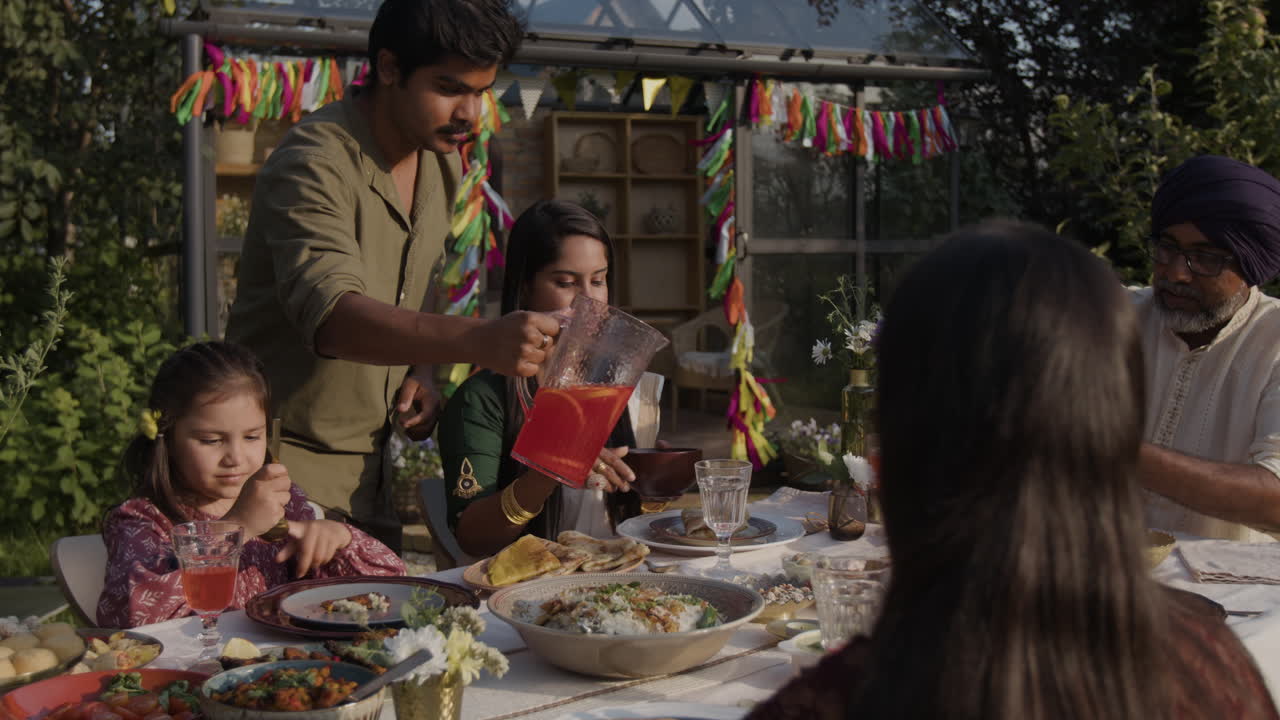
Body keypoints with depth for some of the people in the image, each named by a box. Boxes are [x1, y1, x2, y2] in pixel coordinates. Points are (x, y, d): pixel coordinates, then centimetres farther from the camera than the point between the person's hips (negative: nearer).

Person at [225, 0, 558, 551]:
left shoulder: (443, 163, 6)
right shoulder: (312, 164, -21)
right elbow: (331, 314, -38)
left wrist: (418, 371, -1)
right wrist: (476, 341, -52)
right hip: (284, 466, -7)